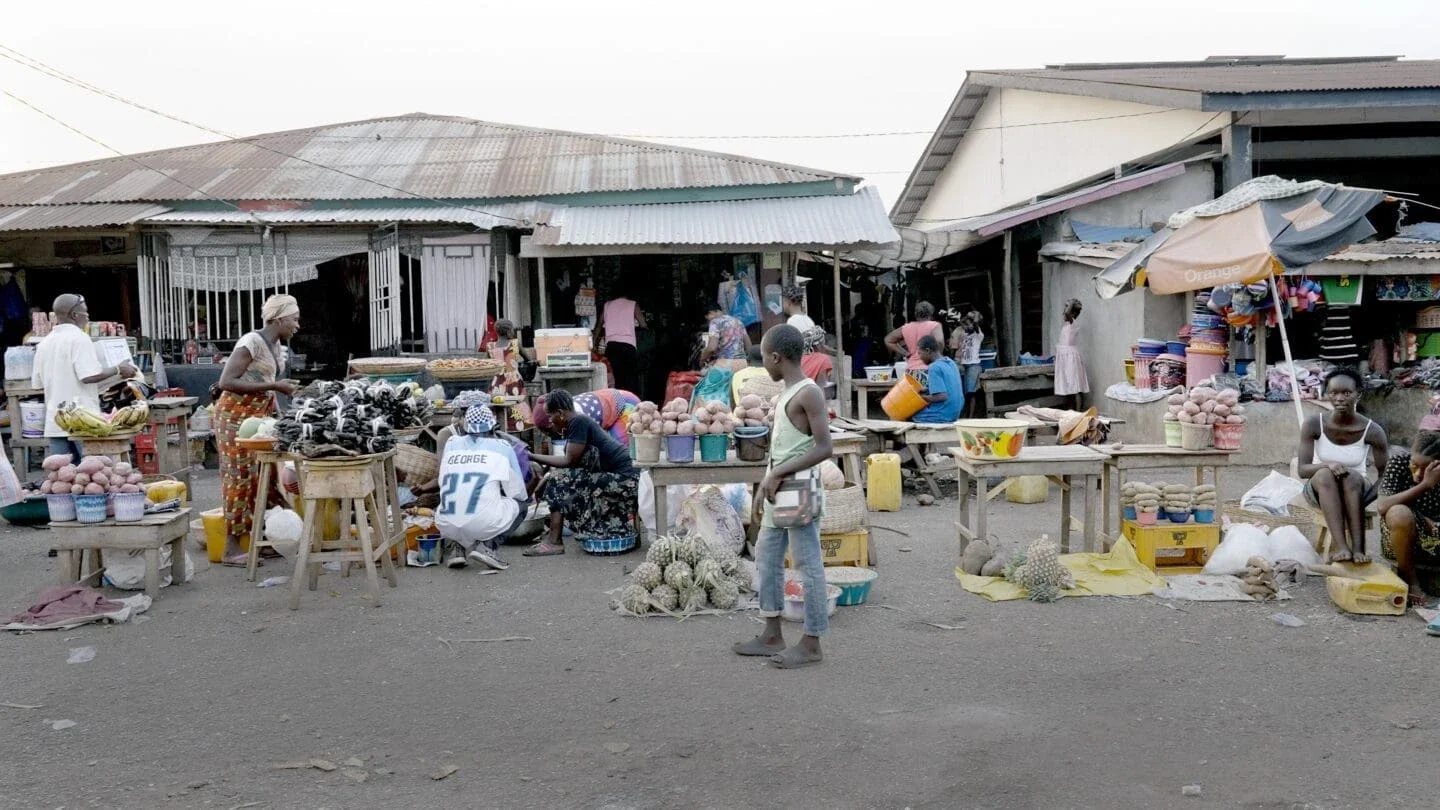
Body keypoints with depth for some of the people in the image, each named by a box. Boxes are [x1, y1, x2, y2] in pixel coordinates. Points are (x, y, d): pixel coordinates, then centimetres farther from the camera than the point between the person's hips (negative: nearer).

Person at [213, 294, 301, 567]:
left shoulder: (276, 346, 10)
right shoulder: (252, 342, -17)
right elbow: (226, 382, -24)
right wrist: (272, 386, -24)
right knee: (241, 477, -6)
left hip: (261, 416, 9)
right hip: (236, 415, -9)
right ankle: (232, 549, 0)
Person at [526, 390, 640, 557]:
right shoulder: (573, 424, 14)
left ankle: (553, 541, -7)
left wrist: (533, 457, -5)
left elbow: (569, 461, -14)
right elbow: (571, 463, 15)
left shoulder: (578, 422, -14)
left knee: (559, 480, -11)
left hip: (623, 479, -10)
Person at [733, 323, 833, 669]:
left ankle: (811, 643, 6)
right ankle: (772, 635, 24)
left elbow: (823, 447, -21)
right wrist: (766, 484, 17)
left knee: (808, 564, -2)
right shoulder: (787, 392, 13)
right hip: (778, 490, 10)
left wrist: (777, 474, -20)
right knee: (766, 557, 14)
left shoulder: (808, 393, -15)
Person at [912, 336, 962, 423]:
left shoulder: (934, 367, -18)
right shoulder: (951, 363, 8)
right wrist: (926, 390, 14)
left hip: (941, 416, -9)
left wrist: (921, 397, -11)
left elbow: (942, 396, -25)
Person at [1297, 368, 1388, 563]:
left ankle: (1358, 548, -41)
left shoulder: (1372, 431, -14)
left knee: (1352, 476, -34)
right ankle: (1341, 546, -45)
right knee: (1325, 474, -34)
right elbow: (1302, 469, -16)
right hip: (1320, 489, 0)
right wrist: (1326, 464, -36)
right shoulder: (1313, 425, -13)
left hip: (1357, 491, 0)